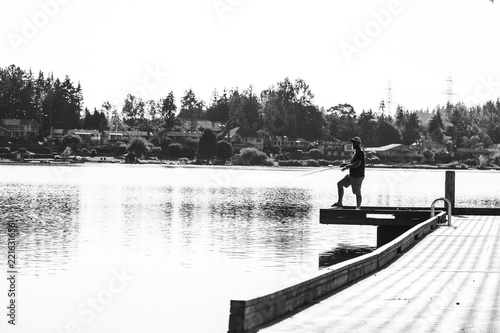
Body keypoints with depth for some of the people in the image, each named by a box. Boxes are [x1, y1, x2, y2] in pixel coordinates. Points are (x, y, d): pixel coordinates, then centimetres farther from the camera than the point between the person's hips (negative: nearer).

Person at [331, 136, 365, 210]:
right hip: (351, 175, 10)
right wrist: (346, 164, 10)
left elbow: (357, 164, -28)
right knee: (340, 184, 11)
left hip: (357, 177, -10)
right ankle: (339, 203, 14)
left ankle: (358, 208, 8)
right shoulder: (356, 152, 13)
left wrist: (347, 166, -20)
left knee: (357, 193, -2)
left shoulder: (360, 152, -17)